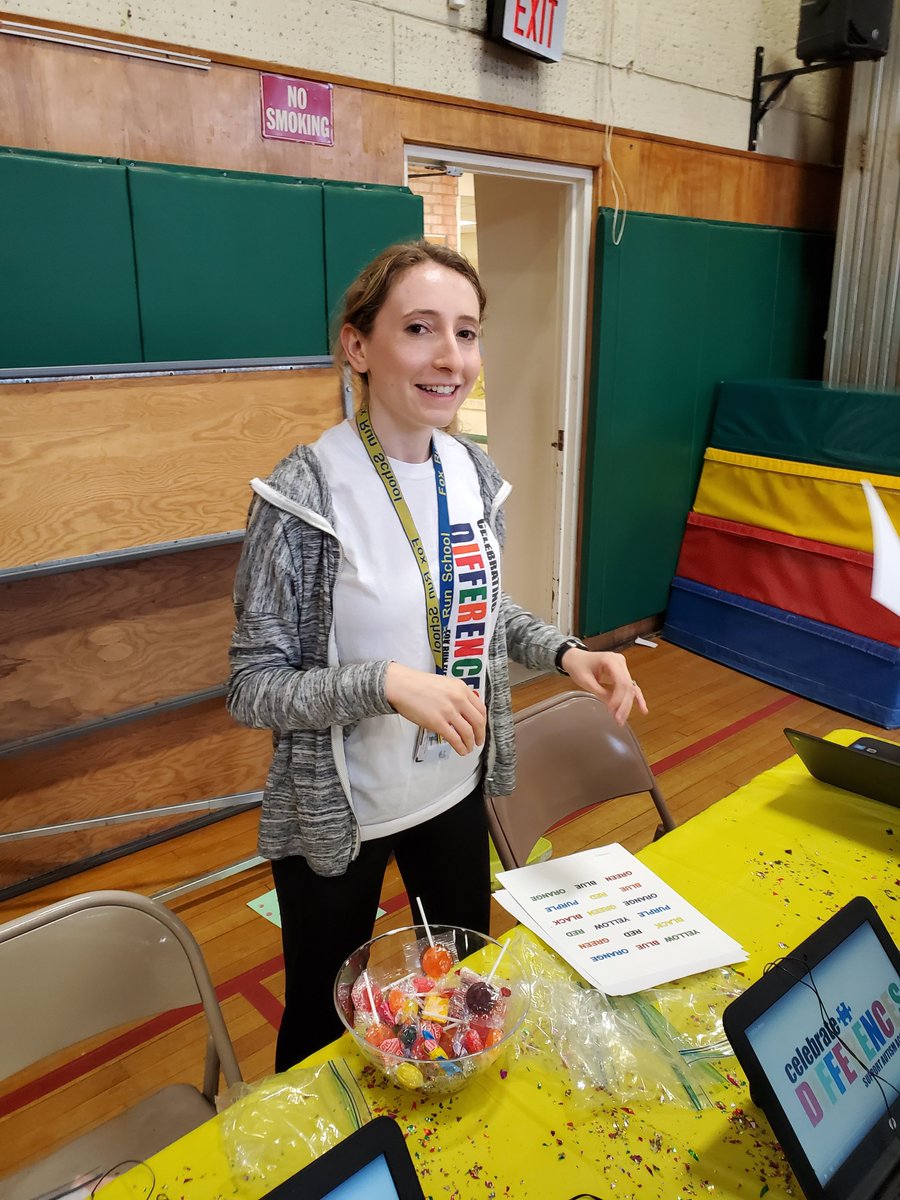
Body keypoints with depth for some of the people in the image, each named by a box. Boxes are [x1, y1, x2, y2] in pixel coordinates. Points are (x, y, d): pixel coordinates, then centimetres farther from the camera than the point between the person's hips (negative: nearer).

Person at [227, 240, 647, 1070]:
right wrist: (386, 683, -32)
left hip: (457, 785, 6)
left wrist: (565, 652, -8)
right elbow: (253, 689, -18)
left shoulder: (475, 473, -5)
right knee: (321, 1014, 19)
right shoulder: (303, 494, -23)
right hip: (339, 812, -5)